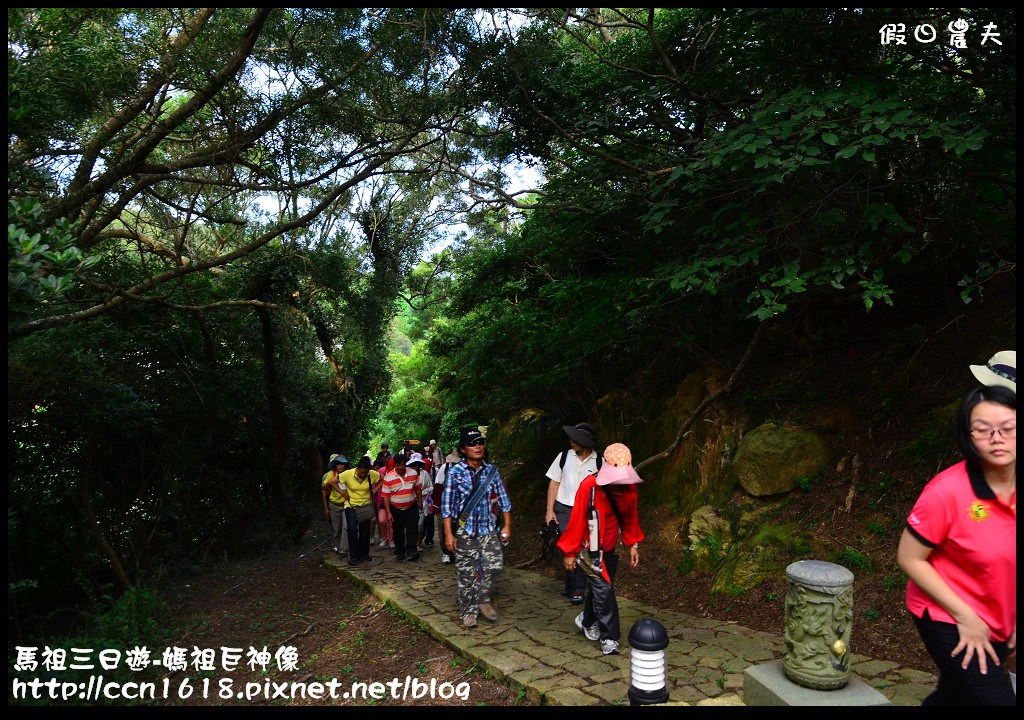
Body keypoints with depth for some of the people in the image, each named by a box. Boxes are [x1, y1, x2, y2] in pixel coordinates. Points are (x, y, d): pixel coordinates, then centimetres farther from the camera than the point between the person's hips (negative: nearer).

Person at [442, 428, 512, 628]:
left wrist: (507, 525, 5)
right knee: (466, 573, 5)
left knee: (495, 566, -5)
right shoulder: (455, 473, -10)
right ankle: (468, 611, 23)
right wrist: (448, 534, -11)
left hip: (488, 528, 3)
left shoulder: (492, 471, 0)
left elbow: (503, 499, 7)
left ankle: (482, 599, 21)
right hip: (464, 530, -3)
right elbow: (446, 506, -8)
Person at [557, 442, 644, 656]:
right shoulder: (589, 486, -26)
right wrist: (570, 552, -13)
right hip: (591, 548, -6)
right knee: (603, 589, -8)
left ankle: (587, 621, 40)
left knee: (600, 587, 16)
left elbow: (630, 517, 7)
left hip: (610, 547, 6)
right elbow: (577, 520, -19)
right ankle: (609, 638, 4)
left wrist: (633, 544, 7)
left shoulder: (629, 487, -9)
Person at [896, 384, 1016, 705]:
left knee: (953, 696, 22)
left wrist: (1013, 620, 3)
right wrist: (966, 616, -18)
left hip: (1000, 625, 6)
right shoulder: (947, 491, -25)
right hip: (947, 619, -5)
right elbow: (910, 559, -19)